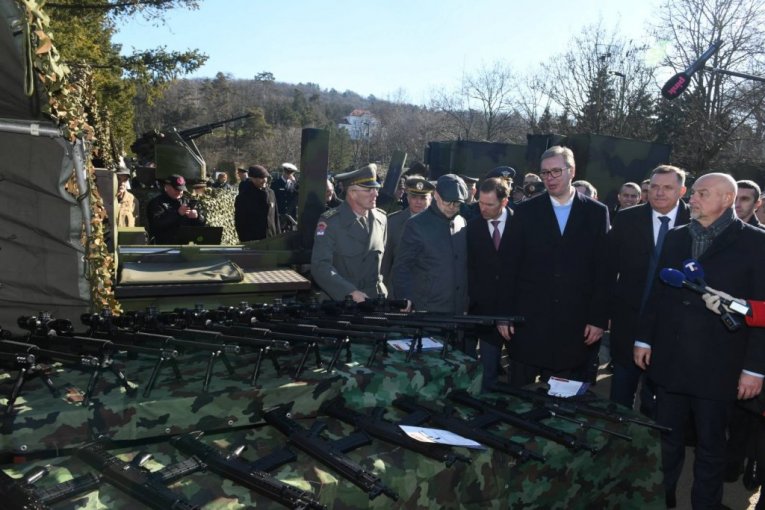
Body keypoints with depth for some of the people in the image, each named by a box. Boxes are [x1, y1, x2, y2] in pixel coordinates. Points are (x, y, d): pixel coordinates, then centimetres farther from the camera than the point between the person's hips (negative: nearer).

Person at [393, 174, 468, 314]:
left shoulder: (463, 223, 8)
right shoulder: (416, 225, -5)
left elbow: (467, 264, 14)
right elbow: (401, 267, -4)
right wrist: (405, 299, -14)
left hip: (461, 308, 4)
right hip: (427, 310, -4)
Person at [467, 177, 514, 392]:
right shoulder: (473, 227, 2)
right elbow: (471, 270, 2)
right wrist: (475, 305, -6)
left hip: (519, 309, -1)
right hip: (487, 311, 1)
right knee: (488, 373, 5)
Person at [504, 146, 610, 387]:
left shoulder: (597, 212, 4)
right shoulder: (525, 211, 3)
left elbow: (603, 270, 2)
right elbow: (510, 266, 2)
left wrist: (599, 319, -2)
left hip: (576, 326, 0)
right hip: (528, 321, 0)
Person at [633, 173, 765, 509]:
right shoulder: (675, 238, 9)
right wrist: (644, 339, 8)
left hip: (717, 367, -3)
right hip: (669, 360, 4)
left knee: (710, 448, 12)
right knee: (666, 442, 14)